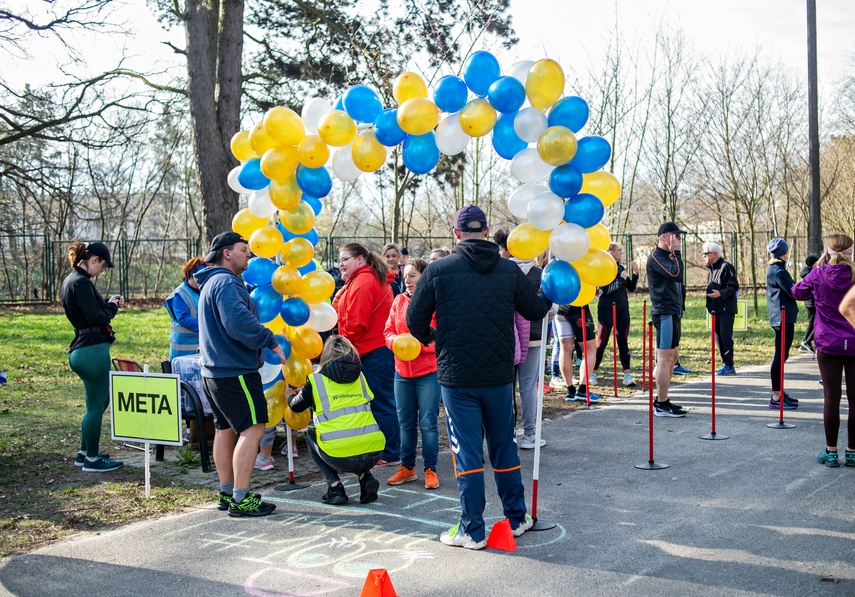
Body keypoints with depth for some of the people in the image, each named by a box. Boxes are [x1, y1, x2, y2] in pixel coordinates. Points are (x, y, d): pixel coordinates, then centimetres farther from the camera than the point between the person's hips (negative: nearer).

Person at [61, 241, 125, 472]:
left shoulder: (71, 280, 15)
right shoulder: (81, 282, -17)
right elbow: (96, 318, -20)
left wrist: (109, 303, 10)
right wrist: (112, 306, -2)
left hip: (82, 351, 11)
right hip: (93, 351, -11)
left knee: (99, 401, 20)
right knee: (96, 405, 0)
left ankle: (84, 453, 28)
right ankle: (92, 460, 9)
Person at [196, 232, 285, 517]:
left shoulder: (211, 283, 19)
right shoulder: (225, 282, -16)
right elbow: (239, 322, -29)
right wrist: (271, 341, -22)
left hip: (216, 371, 11)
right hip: (236, 370, -11)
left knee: (225, 429, 15)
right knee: (252, 429, -9)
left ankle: (227, 493, 24)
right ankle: (241, 499, -9)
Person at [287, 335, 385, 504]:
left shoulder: (316, 380, 6)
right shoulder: (360, 376, 16)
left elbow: (296, 406, 21)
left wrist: (289, 396, 44)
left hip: (340, 457, -3)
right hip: (375, 453, 3)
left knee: (310, 434, 28)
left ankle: (335, 487, 13)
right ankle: (365, 477, 13)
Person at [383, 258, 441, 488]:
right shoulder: (399, 301, 7)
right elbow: (388, 331, 10)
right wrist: (396, 341, -11)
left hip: (428, 371, -5)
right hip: (402, 371, 5)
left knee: (428, 423, -1)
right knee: (405, 423, 12)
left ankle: (430, 469, 10)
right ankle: (407, 467, 23)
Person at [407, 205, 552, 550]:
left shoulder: (438, 270, -7)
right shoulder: (509, 270, 0)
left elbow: (415, 320, -4)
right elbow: (536, 310, 10)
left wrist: (430, 338, 18)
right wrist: (550, 293, 32)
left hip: (457, 378, -3)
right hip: (499, 376, 3)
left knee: (466, 451, 4)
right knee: (504, 446, 16)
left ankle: (472, 531, 8)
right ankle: (516, 518, 27)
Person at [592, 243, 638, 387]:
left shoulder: (621, 268, 10)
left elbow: (631, 287, 12)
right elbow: (606, 289, -18)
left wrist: (635, 272, 1)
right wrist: (621, 279, -17)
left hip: (622, 309, 6)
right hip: (607, 308, -6)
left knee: (623, 340, 3)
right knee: (602, 341, -1)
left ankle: (627, 375, 2)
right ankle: (593, 373, 11)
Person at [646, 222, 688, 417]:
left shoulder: (668, 256, 18)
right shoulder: (656, 257, -12)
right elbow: (677, 275, -26)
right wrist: (676, 252, -17)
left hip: (673, 313, 10)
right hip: (665, 313, -10)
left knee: (673, 357, 14)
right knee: (665, 359, -8)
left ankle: (661, 400, 22)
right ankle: (662, 406, -3)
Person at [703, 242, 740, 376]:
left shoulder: (726, 267, -10)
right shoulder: (711, 269, 18)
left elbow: (734, 287, -15)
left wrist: (721, 293, -27)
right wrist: (709, 305, 16)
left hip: (726, 309, -9)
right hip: (716, 310, 9)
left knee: (726, 337, -9)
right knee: (718, 338, 10)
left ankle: (729, 366, -6)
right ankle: (725, 364, 17)